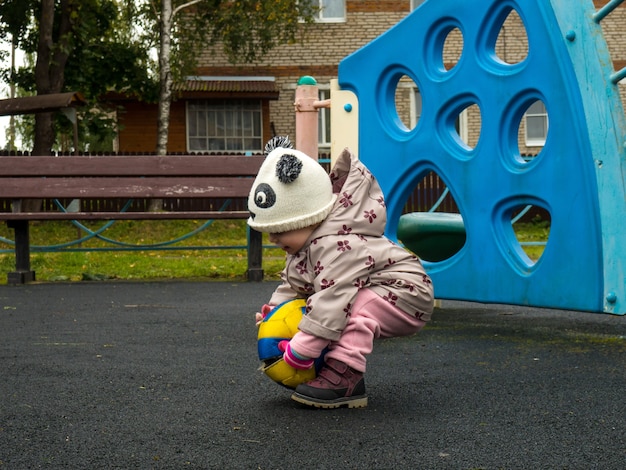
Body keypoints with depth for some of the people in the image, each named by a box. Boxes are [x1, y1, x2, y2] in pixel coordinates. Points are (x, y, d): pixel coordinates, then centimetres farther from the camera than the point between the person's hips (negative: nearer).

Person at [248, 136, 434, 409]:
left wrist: (301, 350, -34)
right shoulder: (304, 245, 2)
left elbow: (332, 298, -36)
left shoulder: (337, 246, -32)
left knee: (356, 308, -33)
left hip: (407, 295, -11)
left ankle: (343, 378, -31)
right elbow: (292, 284, 16)